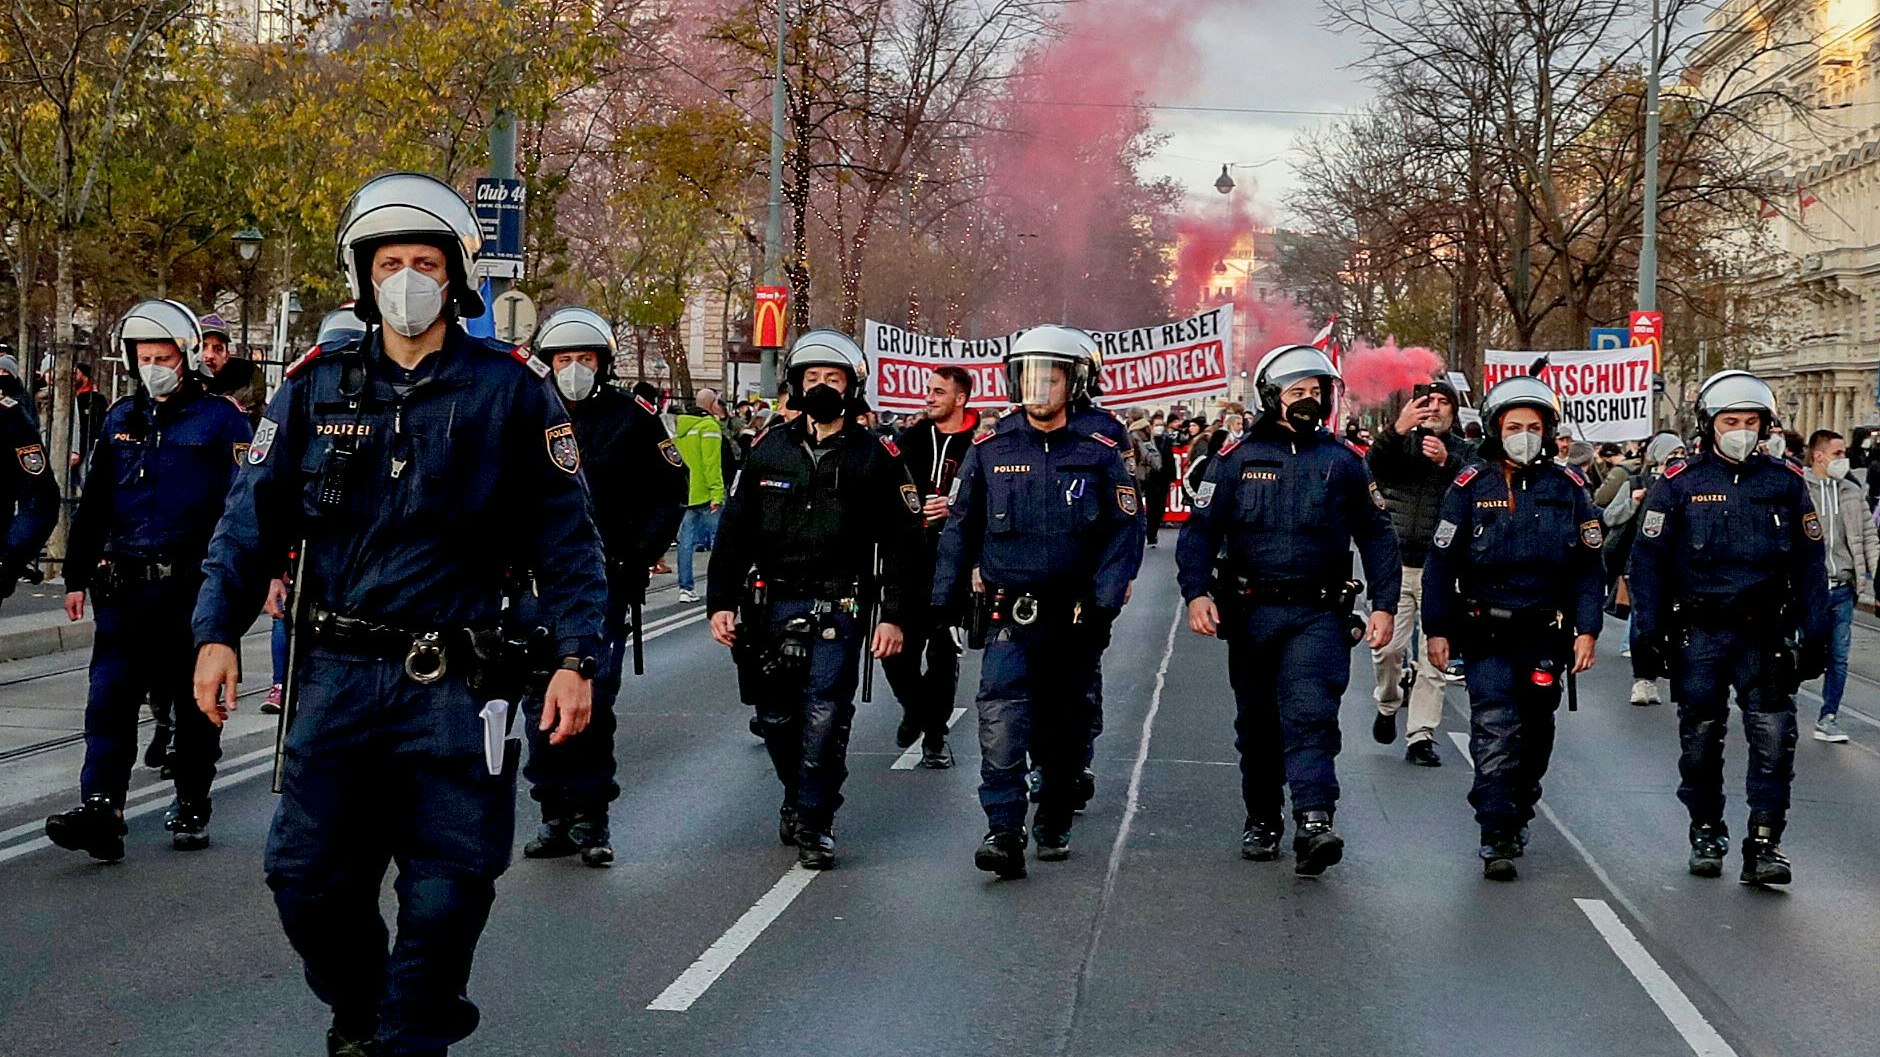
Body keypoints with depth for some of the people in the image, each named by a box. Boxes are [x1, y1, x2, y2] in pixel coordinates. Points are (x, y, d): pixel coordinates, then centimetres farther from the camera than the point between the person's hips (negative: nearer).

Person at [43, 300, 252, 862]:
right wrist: (77, 575, 15)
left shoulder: (220, 419, -1)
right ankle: (101, 807, -13)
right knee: (110, 695, -7)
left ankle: (192, 805, 19)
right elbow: (93, 503, 18)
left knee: (195, 700, 7)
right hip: (124, 584, 4)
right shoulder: (121, 419, 14)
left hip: (194, 584, -4)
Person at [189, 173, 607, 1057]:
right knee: (310, 882, 7)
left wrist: (575, 657, -7)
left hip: (454, 685, -2)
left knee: (444, 897, 1)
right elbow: (254, 518, 8)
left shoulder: (511, 389, 0)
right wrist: (217, 631, -3)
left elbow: (565, 534, 1)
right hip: (336, 675, 2)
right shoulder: (317, 387, 6)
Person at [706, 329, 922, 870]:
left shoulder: (876, 457, 3)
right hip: (771, 603, 3)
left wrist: (894, 616, -6)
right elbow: (734, 531, 10)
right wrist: (721, 602, 2)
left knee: (825, 719, -9)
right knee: (776, 718, 8)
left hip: (839, 608, -3)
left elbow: (902, 544, 2)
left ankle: (815, 824, 2)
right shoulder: (769, 449, 9)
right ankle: (796, 795, 33)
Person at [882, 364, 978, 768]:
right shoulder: (910, 439, 11)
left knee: (943, 651, 2)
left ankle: (935, 736, 14)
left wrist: (955, 509, -19)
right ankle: (915, 706, 30)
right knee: (896, 648, 2)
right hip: (908, 562, 4)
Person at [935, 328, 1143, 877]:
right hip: (1009, 617, -1)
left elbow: (1126, 531, 0)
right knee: (1001, 718, -17)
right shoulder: (989, 453, 4)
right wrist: (945, 604, 4)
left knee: (1066, 725, 12)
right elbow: (960, 530, 9)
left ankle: (1054, 823, 29)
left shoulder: (1099, 455, 2)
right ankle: (1004, 832, -19)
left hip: (1075, 619, 1)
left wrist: (1103, 602, -11)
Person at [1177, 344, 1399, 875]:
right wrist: (1197, 592, -12)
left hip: (1319, 615, -1)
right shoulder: (1236, 458, 4)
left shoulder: (1343, 462, 7)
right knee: (1257, 724, 10)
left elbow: (1376, 535, 11)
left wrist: (1385, 605, 3)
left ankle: (1314, 824, -25)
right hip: (1251, 613, 1)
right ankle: (1262, 820, 24)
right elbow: (1200, 529, 2)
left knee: (1310, 713, -16)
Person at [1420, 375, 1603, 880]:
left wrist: (1587, 630, -2)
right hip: (1487, 635, -2)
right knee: (1496, 732, -13)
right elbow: (1441, 562, 0)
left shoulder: (1568, 488, 3)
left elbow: (1589, 567, 5)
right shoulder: (1470, 487, -1)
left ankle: (1518, 817, 31)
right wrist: (1436, 629, -4)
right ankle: (1496, 839, -13)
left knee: (1534, 737, 12)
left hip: (1546, 638, 3)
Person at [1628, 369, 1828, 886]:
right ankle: (1706, 834, 23)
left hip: (1765, 634, 1)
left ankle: (1764, 844, -4)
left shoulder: (1785, 483, 6)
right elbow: (1647, 560, 0)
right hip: (1699, 634, -1)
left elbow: (1809, 563, 9)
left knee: (1774, 738, -7)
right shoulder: (1678, 484, 0)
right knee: (1700, 739, 8)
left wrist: (1814, 634, 4)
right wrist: (1647, 632, -6)